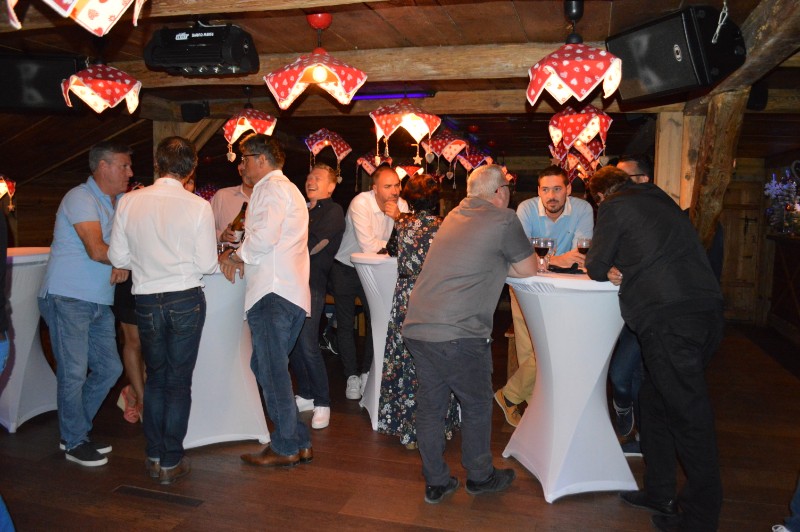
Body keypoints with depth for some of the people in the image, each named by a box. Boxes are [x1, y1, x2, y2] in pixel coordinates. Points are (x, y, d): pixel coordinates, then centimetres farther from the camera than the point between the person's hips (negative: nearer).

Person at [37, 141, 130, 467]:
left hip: (100, 303, 8)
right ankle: (75, 443, 15)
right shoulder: (81, 198, -11)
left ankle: (77, 431, 26)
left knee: (109, 368, 9)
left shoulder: (119, 202, 15)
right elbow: (96, 250, -22)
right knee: (74, 373, -1)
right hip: (67, 298, -8)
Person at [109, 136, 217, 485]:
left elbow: (118, 257, 1)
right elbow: (207, 264, -9)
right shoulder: (198, 206, -11)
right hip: (186, 299, -2)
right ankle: (171, 462, 17)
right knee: (179, 381, 9)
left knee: (155, 377, 20)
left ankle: (153, 455, 28)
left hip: (146, 300, 3)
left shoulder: (130, 201, -4)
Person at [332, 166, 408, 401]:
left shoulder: (401, 205, -8)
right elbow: (368, 246, -32)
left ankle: (367, 373, 18)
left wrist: (398, 218, -29)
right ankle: (352, 377, 15)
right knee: (346, 325, 3)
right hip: (345, 269, -4)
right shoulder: (360, 203, -25)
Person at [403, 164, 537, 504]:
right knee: (476, 406, 14)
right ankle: (480, 477, 31)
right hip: (458, 334, -7)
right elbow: (528, 270, 5)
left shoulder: (456, 215, 17)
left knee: (430, 407, 15)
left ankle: (435, 482, 28)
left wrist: (493, 264, 19)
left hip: (416, 327, 7)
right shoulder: (503, 220, -4)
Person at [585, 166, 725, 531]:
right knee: (653, 400, 18)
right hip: (707, 309, 8)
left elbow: (596, 268, 7)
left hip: (668, 317, -8)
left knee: (689, 415, 0)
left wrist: (607, 269, 27)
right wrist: (622, 271, 22)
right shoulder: (660, 199, 24)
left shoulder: (614, 207, 3)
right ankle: (659, 494, 28)